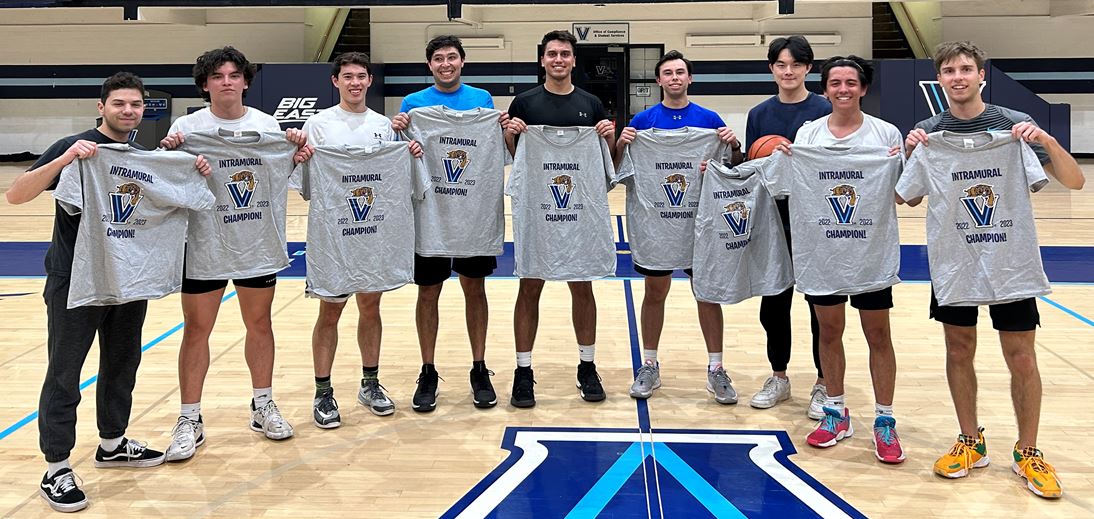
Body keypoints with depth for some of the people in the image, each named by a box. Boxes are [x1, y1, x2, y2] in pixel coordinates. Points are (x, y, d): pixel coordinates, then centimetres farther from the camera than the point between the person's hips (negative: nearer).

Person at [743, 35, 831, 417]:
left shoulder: (825, 110, -4)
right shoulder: (759, 114, 7)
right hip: (773, 220, 4)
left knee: (821, 303, 4)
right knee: (773, 303, 10)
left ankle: (823, 384, 17)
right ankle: (778, 377, 26)